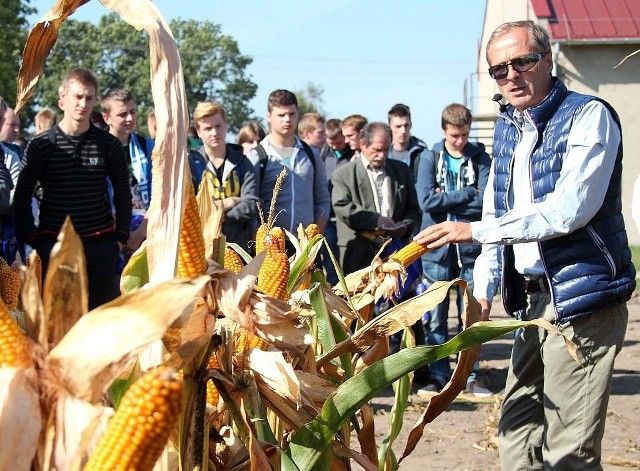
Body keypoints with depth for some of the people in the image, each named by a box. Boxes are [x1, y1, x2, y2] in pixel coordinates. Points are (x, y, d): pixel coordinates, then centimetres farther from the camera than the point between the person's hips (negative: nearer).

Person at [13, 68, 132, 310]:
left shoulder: (109, 145, 3)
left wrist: (121, 237, 4)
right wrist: (33, 238, -2)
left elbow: (123, 195, 11)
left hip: (101, 245, 1)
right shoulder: (41, 145, 0)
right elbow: (22, 198, 4)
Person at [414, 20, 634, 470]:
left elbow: (570, 209, -22)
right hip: (534, 299, 8)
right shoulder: (507, 128, 13)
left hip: (582, 299, -8)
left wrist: (476, 230, -22)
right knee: (518, 430, 13)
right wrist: (482, 290, 8)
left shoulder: (588, 116, -11)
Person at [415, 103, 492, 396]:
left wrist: (446, 201, -10)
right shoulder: (428, 158, 2)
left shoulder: (480, 159, 4)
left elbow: (486, 202, -10)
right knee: (435, 318, 4)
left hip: (470, 248, 0)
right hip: (437, 248, 0)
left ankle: (471, 376, 15)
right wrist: (467, 193, -9)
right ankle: (439, 377, 13)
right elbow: (426, 200, -12)